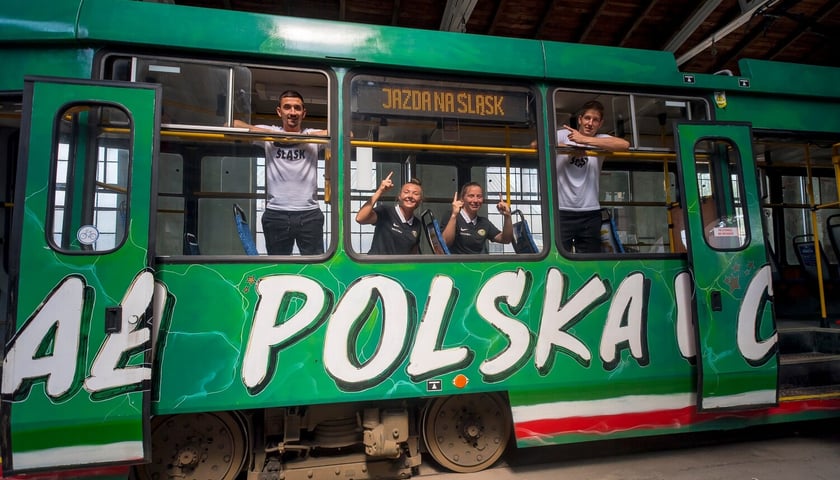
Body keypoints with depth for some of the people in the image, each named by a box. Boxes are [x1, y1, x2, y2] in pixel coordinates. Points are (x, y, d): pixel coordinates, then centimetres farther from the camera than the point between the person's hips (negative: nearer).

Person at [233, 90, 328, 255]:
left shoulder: (313, 136, 7)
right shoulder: (269, 134, 6)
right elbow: (232, 125, -1)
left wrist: (306, 136, -9)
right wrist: (274, 134, -9)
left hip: (309, 215, 0)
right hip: (276, 215, 0)